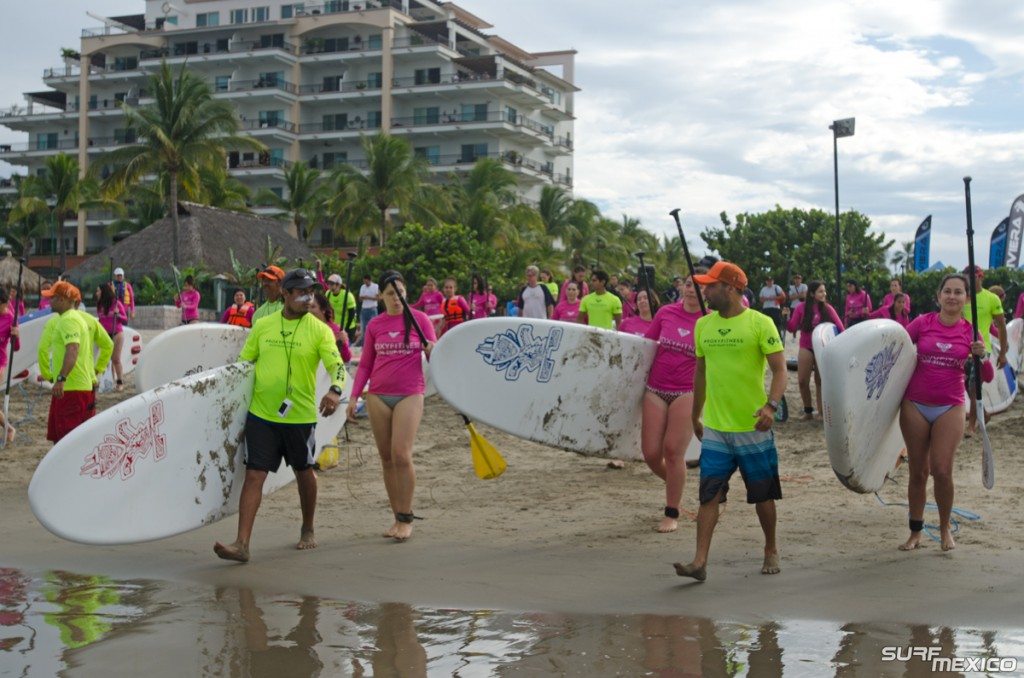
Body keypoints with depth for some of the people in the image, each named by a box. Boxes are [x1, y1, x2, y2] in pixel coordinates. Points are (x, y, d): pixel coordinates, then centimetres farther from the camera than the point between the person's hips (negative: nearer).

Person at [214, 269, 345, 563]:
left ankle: (308, 530, 37)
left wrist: (335, 390, -35)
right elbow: (243, 362, 14)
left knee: (304, 473, 15)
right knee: (254, 474, -6)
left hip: (300, 415, -1)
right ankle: (241, 544, -8)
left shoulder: (319, 330, -4)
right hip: (261, 414, 1)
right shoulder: (262, 325, 4)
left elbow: (337, 364, -16)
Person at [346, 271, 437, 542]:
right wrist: (353, 396, 6)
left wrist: (432, 351, -18)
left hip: (409, 395, -3)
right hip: (378, 396, 3)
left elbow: (434, 357, 5)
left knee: (401, 455, -13)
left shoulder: (419, 319, 1)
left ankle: (406, 520, -4)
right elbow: (365, 365, 14)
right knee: (386, 458, 4)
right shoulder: (375, 325, 9)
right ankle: (397, 517, 12)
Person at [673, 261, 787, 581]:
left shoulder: (760, 323, -9)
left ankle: (771, 551, 30)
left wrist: (771, 405, -26)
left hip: (753, 426, -3)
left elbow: (780, 369, -11)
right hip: (715, 428, 4)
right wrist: (695, 416, 21)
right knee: (709, 494, -4)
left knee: (763, 494, 10)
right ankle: (700, 561, -6)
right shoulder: (703, 325, 7)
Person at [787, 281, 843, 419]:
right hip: (806, 348, 1)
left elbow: (840, 327, -6)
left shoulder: (827, 308, -6)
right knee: (802, 381, 0)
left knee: (820, 381, 6)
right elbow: (792, 329, -4)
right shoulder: (802, 308, -5)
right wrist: (787, 318, -21)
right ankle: (808, 411, 16)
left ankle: (821, 412, 13)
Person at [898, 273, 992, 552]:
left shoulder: (970, 331, 0)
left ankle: (945, 528, 16)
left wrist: (982, 356, -17)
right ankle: (915, 532, 19)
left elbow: (987, 377, 2)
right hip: (915, 406, 0)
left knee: (941, 471, -7)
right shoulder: (923, 323, -2)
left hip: (950, 408, 0)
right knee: (918, 471, 7)